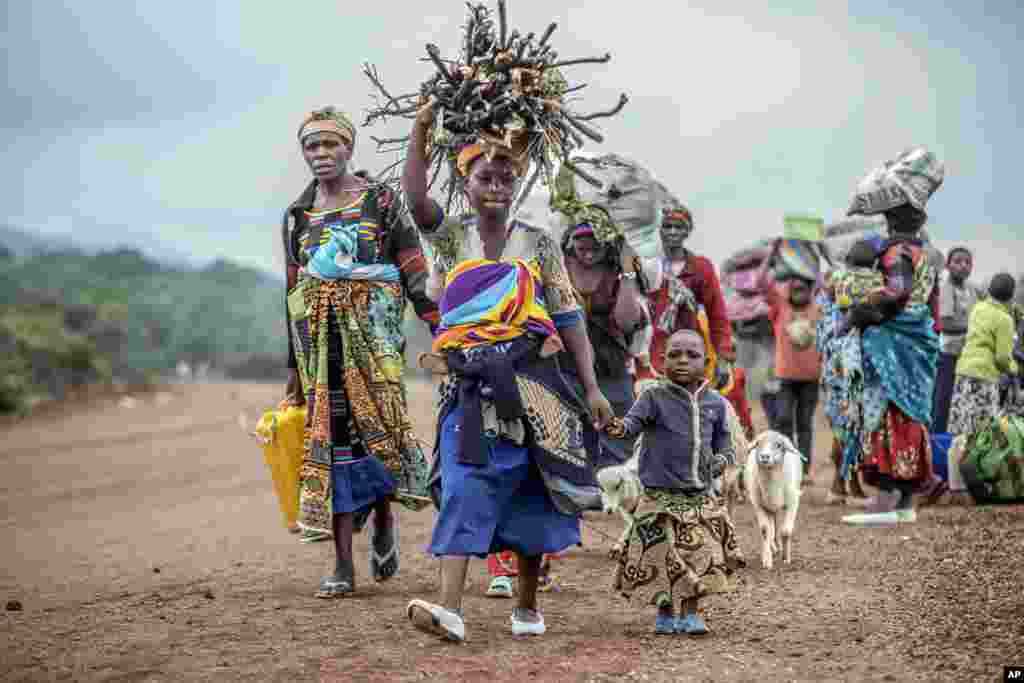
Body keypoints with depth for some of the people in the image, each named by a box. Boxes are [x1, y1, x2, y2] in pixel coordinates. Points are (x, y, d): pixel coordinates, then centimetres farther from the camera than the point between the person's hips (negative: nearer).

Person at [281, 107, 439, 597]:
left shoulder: (379, 199, 4)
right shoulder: (297, 215, 15)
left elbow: (414, 270, 0)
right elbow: (293, 291, 17)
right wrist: (295, 365, 16)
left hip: (372, 326, -3)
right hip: (320, 336, 3)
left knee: (377, 422, -16)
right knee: (330, 433, -2)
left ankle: (384, 513, 15)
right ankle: (343, 565, -1)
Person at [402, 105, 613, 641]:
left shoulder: (539, 245, 7)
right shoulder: (452, 238, 8)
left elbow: (569, 319, 6)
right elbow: (415, 199, -12)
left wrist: (592, 388, 0)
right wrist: (421, 128, -15)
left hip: (529, 384, 1)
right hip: (469, 386, -1)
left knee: (528, 493, 5)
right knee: (463, 490, -12)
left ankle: (527, 605, 19)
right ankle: (450, 608, -19)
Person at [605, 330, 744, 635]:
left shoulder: (715, 403, 8)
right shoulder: (655, 396, -4)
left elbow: (723, 443, 17)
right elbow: (634, 420, -19)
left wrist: (722, 459, -5)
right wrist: (619, 427, -41)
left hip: (700, 496, 4)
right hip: (661, 495, -4)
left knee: (700, 554, 4)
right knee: (665, 557, -3)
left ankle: (690, 613, 18)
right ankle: (664, 611, 17)